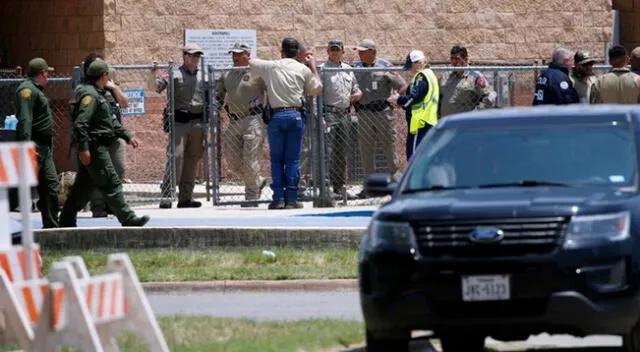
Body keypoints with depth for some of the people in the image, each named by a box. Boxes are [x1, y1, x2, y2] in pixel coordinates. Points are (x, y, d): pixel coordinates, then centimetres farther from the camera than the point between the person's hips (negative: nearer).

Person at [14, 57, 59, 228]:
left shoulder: (36, 90, 20)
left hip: (44, 147, 11)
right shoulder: (27, 90, -12)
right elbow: (24, 119, -22)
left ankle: (51, 225, 13)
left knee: (51, 185, 10)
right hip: (35, 146, -11)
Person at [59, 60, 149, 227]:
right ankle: (127, 219, -8)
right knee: (111, 184, -8)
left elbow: (112, 121, 26)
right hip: (94, 148, -11)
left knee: (84, 186, 12)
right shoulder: (90, 95, -14)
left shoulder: (99, 94, 19)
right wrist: (83, 148, -26)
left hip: (99, 148, 11)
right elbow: (80, 123, -22)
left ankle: (66, 220, 14)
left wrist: (127, 136, 23)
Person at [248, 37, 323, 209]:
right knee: (293, 159, 2)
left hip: (276, 116, 0)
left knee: (276, 159, 5)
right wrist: (313, 67, 24)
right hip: (296, 115, 0)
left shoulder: (270, 66, 4)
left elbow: (248, 61, 17)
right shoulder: (303, 69, 4)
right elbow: (317, 90, 13)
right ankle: (291, 198, -1)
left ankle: (278, 198, -1)